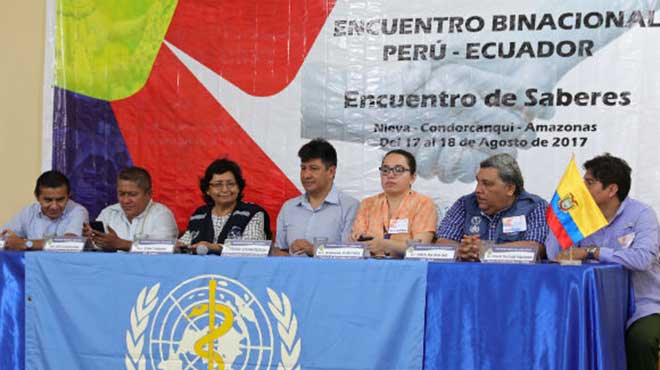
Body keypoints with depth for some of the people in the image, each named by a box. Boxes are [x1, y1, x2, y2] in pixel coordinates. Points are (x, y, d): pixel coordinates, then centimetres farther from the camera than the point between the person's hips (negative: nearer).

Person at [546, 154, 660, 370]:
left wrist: (591, 251, -23)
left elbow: (643, 258, -25)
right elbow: (554, 254, -2)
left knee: (640, 339, -33)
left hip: (642, 306, -4)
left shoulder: (641, 215, -6)